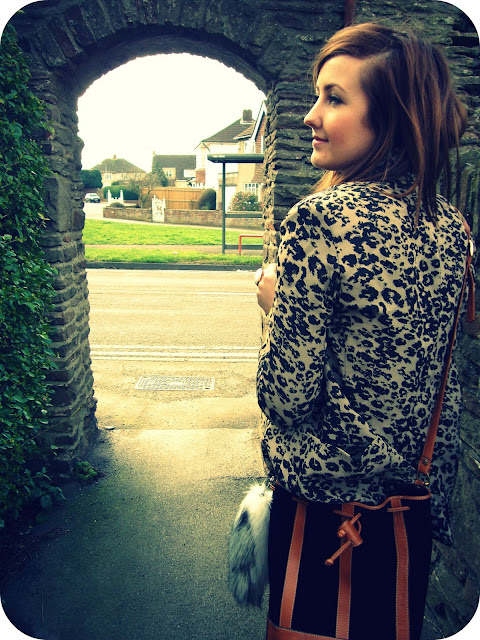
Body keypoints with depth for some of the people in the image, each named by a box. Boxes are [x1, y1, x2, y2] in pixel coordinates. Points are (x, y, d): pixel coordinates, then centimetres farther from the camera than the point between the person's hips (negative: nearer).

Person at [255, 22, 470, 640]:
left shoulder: (320, 218, -25)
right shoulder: (450, 223, -2)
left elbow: (286, 399, -23)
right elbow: (442, 389, 6)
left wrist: (273, 302, -6)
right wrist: (434, 499, 18)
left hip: (325, 496, -6)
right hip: (415, 498, 7)